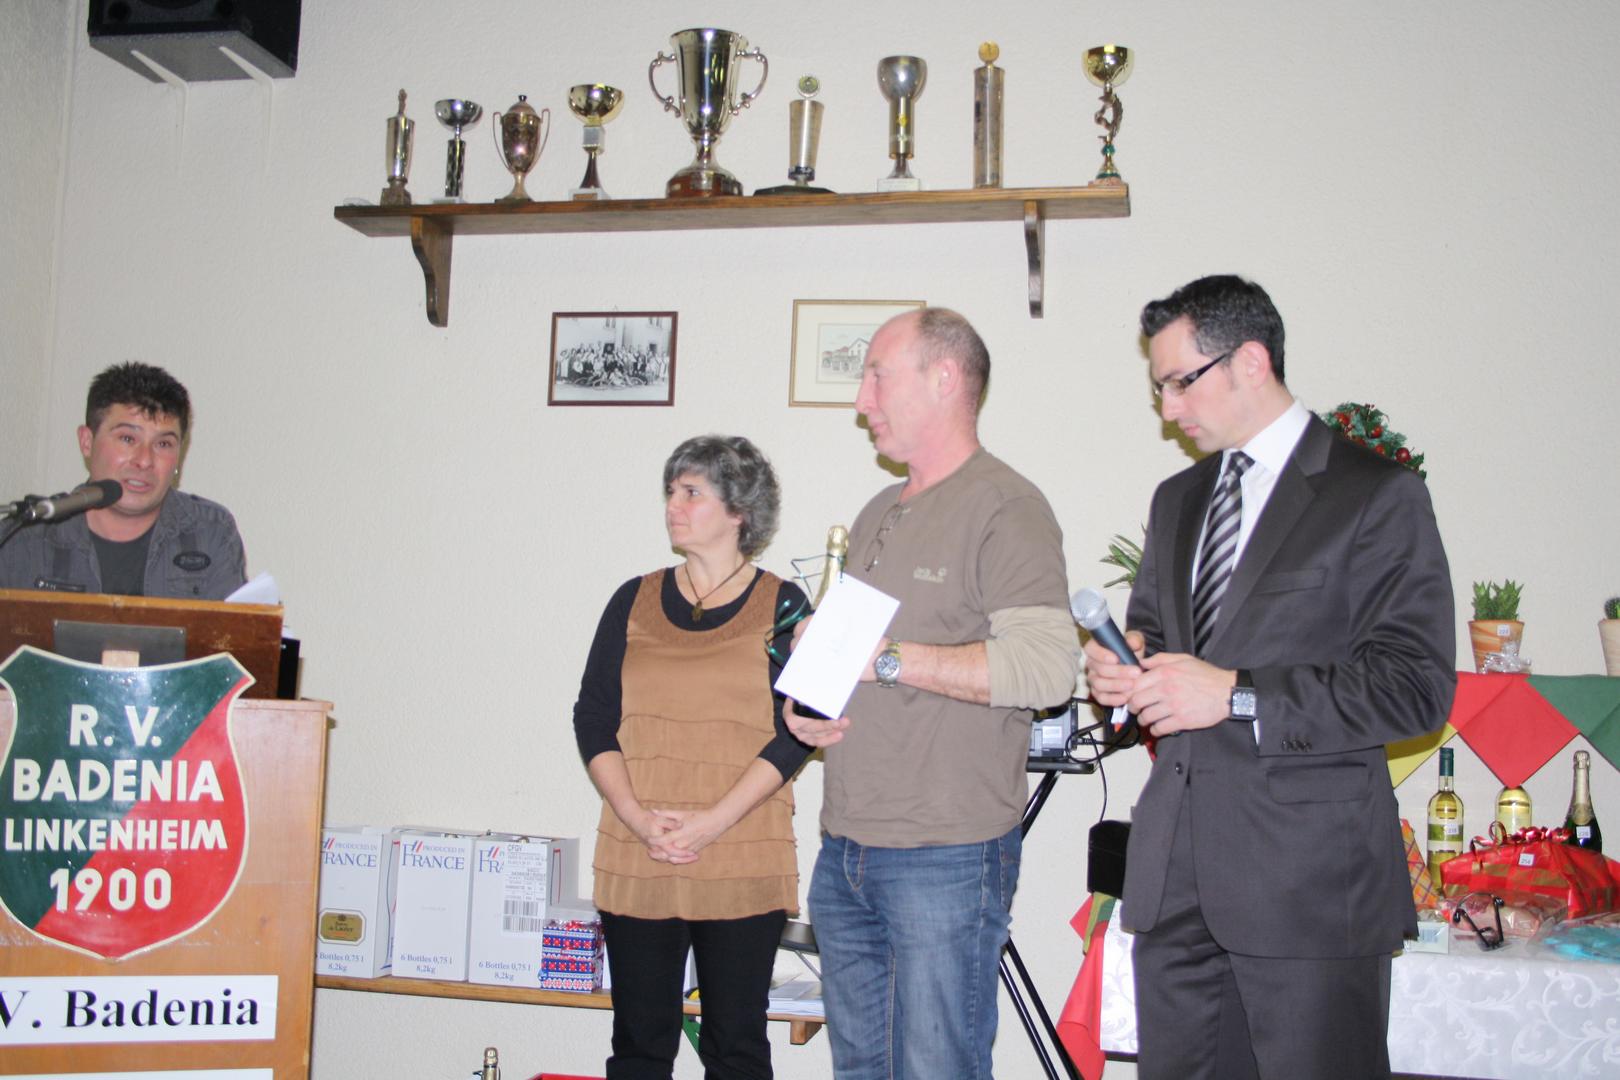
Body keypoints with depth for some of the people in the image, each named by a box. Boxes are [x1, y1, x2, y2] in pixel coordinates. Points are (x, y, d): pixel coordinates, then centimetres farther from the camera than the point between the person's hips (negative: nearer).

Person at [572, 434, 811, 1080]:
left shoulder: (781, 606, 1)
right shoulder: (635, 601, 10)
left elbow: (794, 733, -5)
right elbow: (592, 720, 7)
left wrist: (712, 822, -14)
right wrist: (637, 817, -8)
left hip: (743, 866, -2)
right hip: (636, 863, 3)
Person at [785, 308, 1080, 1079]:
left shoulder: (1006, 508, -9)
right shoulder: (878, 516, 18)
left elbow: (1047, 665, -22)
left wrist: (887, 660, -20)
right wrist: (802, 705, 6)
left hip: (946, 858, -8)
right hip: (845, 852, 8)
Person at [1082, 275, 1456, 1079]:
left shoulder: (1377, 494, -5)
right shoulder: (1176, 500, 18)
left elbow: (1416, 685, -12)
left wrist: (1236, 693, -17)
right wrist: (1124, 664, 4)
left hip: (1309, 870, -6)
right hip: (1175, 866, 6)